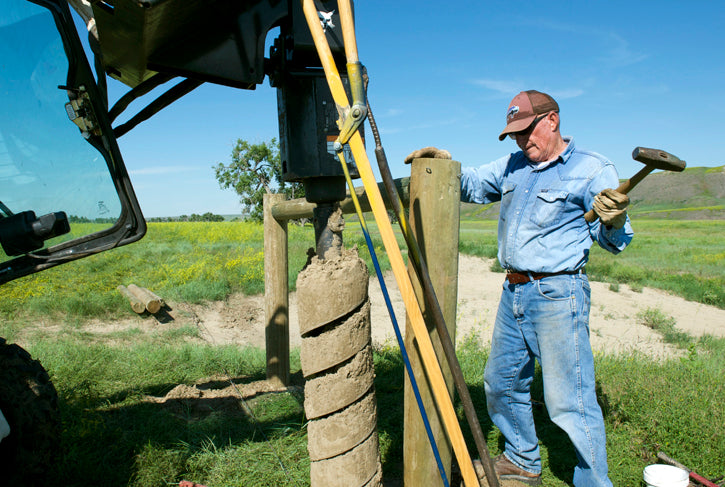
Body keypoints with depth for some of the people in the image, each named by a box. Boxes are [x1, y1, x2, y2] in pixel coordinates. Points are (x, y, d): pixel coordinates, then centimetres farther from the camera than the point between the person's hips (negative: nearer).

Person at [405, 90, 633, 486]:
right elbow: (471, 186, 25)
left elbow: (613, 241, -6)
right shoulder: (512, 167, 13)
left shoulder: (591, 170, -5)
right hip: (514, 292, 8)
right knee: (501, 384, 18)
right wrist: (446, 163, 6)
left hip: (557, 294, -7)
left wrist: (613, 220, -29)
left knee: (569, 401, -6)